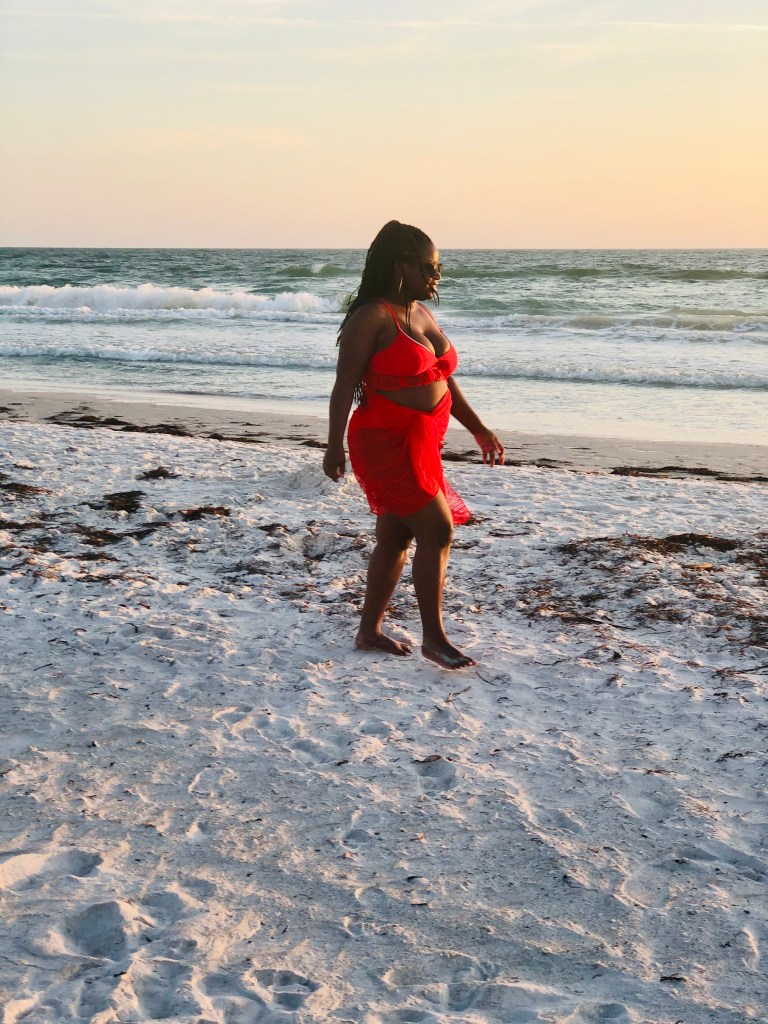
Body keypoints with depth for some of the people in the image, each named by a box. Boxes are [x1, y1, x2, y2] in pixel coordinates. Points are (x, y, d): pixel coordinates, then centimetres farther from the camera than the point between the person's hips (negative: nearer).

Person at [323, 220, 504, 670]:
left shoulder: (422, 314, 13)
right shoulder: (373, 317, -13)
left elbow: (444, 380, 18)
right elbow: (345, 383, -15)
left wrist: (479, 429, 16)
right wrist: (335, 447, -19)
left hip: (420, 445, 9)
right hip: (386, 444, -9)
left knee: (396, 538, 13)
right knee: (438, 531, -9)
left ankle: (370, 632, 25)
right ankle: (434, 637, 2)